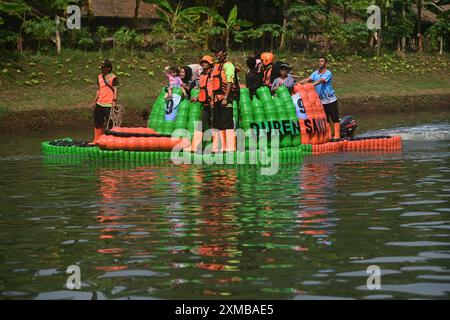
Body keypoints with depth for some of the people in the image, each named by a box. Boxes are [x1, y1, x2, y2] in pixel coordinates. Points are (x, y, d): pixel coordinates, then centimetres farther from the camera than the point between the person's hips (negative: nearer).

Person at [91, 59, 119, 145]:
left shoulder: (113, 78, -7)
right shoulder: (99, 77, 15)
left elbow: (116, 90, -13)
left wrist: (114, 101, -24)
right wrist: (95, 101, 20)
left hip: (109, 105, -7)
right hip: (99, 104, 7)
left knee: (110, 123, -3)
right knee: (98, 123, 12)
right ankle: (97, 140, 20)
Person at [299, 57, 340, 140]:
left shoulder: (328, 73, -11)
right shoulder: (316, 73, 8)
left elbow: (321, 81, -26)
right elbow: (308, 79, -3)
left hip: (330, 100, -6)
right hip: (321, 100, 6)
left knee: (335, 118, -3)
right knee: (325, 119, 10)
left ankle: (337, 135, -2)